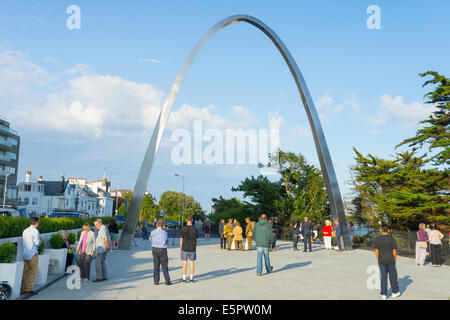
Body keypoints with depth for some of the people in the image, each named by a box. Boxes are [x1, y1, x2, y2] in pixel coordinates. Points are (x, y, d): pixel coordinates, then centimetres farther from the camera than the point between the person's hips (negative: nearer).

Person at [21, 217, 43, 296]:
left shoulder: (25, 231, 9)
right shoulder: (35, 231, -12)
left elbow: (23, 241, 16)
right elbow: (37, 243, -11)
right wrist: (40, 240, 10)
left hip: (25, 254, 7)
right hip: (33, 254, -7)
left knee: (25, 271, 9)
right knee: (32, 272, 3)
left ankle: (23, 289, 12)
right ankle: (29, 289, 4)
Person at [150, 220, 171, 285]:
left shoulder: (152, 232, -2)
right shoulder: (165, 232, -7)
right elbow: (167, 242, 5)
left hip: (154, 249, 3)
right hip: (162, 250, -3)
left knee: (156, 266, 8)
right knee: (164, 266, 2)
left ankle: (156, 281, 10)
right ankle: (167, 281, 3)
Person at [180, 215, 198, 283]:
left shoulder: (183, 229, -7)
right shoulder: (194, 229, -2)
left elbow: (181, 240, -5)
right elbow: (195, 240, 2)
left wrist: (181, 248, 6)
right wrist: (195, 248, 13)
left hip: (185, 248, -2)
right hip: (192, 249, 2)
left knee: (184, 263, 3)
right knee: (192, 262, 7)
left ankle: (184, 279, 7)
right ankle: (191, 278, 12)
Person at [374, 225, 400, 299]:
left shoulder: (377, 239, -5)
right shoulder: (392, 239, -11)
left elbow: (376, 250, -3)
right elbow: (394, 251, -10)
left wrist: (378, 260, 7)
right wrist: (395, 260, 2)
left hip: (381, 261, 2)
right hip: (390, 261, -2)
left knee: (383, 277, 7)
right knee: (393, 276, 14)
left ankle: (383, 294, 8)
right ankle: (395, 292, 27)